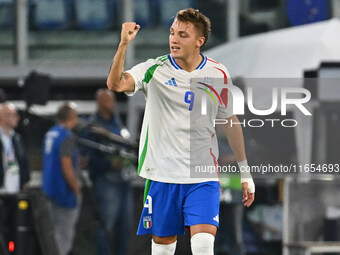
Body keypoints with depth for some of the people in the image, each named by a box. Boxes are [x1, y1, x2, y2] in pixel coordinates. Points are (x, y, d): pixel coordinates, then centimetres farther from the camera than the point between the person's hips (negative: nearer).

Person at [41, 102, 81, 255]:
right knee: (64, 234, -5)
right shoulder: (67, 137, -18)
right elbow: (66, 167, -22)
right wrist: (77, 190, -13)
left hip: (50, 189, 9)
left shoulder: (50, 134, 9)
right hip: (65, 191, -9)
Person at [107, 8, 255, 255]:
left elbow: (231, 122, 12)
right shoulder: (155, 70, -5)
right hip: (162, 174, 0)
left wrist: (245, 172, 14)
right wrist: (124, 44, -34)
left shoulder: (218, 74, 1)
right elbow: (115, 83, -21)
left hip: (203, 175, 0)